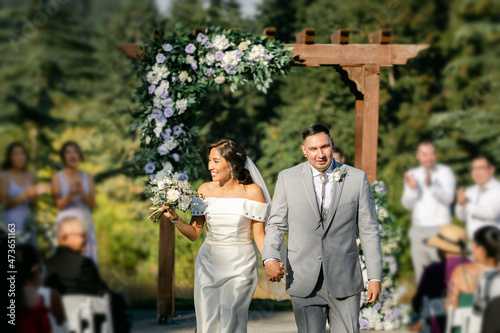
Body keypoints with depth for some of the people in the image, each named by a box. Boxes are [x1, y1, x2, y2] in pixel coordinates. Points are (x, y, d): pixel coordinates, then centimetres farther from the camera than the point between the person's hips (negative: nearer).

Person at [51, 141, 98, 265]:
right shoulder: (57, 178, 3)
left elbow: (93, 203, 5)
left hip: (85, 221, 3)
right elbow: (59, 205, -2)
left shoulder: (87, 177, 11)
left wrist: (82, 192, -12)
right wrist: (71, 194, -18)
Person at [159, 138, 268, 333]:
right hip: (209, 265, 3)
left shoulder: (252, 191, -6)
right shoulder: (205, 190, 2)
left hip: (240, 266, -3)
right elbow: (194, 233, 5)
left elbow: (259, 235, -4)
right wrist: (175, 219, -13)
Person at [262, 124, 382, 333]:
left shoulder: (357, 179, 2)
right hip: (304, 282, 0)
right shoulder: (287, 179, 3)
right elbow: (276, 225, 6)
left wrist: (375, 276, 0)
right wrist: (269, 258, -13)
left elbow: (369, 230, 4)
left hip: (344, 283, 0)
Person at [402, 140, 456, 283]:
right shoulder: (412, 175, 12)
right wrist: (412, 189, -15)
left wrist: (431, 185, -30)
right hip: (418, 229, 4)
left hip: (439, 228, -4)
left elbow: (447, 198, -14)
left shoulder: (445, 172, -1)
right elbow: (407, 204, 5)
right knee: (420, 272, 4)